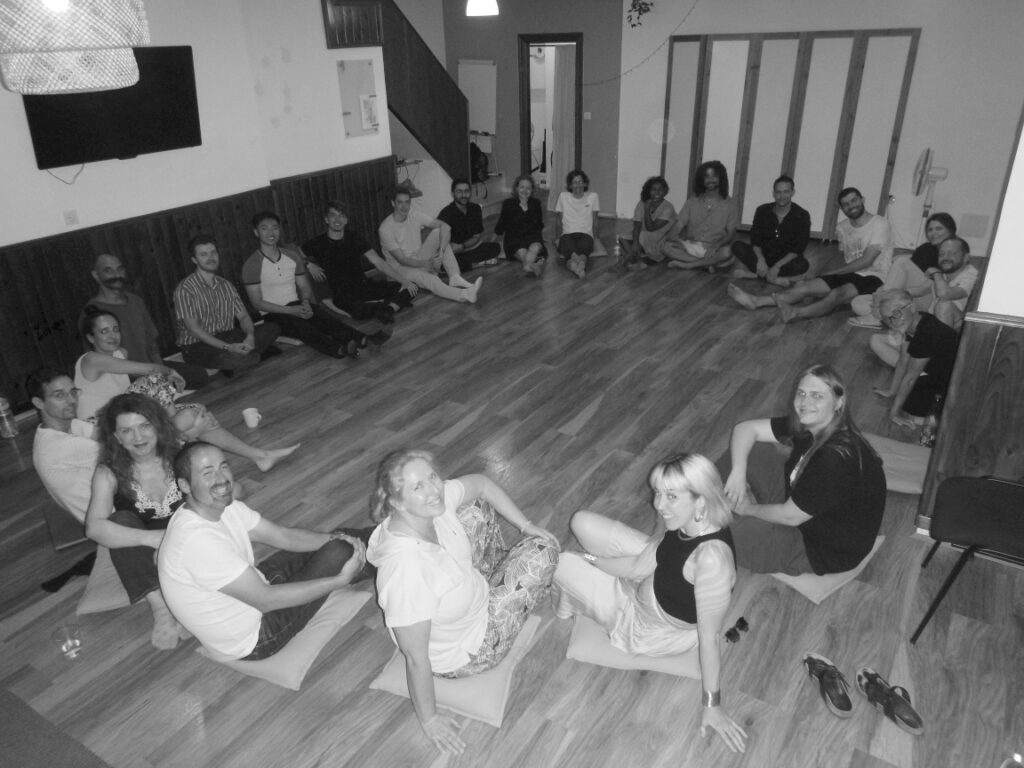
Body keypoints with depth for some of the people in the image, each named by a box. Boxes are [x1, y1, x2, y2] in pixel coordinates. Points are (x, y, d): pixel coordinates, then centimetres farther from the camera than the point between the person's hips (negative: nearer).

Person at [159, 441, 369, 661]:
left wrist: (335, 538, -17)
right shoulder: (197, 540, -34)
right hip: (252, 640, -8)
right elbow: (265, 600, -31)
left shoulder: (224, 507, -5)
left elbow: (283, 536, 0)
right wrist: (341, 580, -27)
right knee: (337, 554, -13)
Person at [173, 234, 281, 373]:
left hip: (227, 338, 6)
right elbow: (192, 327, -16)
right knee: (245, 359, -32)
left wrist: (250, 336, -18)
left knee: (272, 329, -12)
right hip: (197, 346, -6)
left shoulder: (226, 286, 13)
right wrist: (227, 347, -27)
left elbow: (243, 316, 7)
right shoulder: (185, 289, -8)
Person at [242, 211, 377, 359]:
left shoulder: (292, 257, 9)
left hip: (296, 305, 5)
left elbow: (304, 286, 15)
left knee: (325, 318, -26)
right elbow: (257, 302, -10)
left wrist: (305, 302, -10)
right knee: (302, 327, -35)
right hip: (273, 314, -4)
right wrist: (291, 311, -20)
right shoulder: (251, 265, -7)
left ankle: (362, 340, -49)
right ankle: (340, 349, -60)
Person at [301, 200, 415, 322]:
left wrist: (404, 281, -13)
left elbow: (379, 263, -3)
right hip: (342, 294, -3)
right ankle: (395, 303, -17)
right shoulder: (318, 244, -2)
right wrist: (309, 264, -6)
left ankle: (389, 308, -32)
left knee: (412, 288, -13)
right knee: (358, 310, -41)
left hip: (364, 285, 3)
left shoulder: (354, 238, 4)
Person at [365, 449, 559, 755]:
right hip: (465, 654, -6)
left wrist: (527, 527, -4)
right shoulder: (407, 569, -43)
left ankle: (503, 567, 37)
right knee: (544, 548, -8)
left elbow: (482, 484, -2)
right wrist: (429, 719, -15)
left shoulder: (434, 503, -24)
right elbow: (416, 658, -29)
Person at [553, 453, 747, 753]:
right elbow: (642, 565, -7)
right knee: (582, 522, 2)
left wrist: (712, 704, -18)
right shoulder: (680, 520, -20)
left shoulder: (711, 559, -42)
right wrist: (589, 559, -3)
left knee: (559, 564, 1)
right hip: (648, 578, 6)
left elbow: (709, 637, -31)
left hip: (651, 628, -6)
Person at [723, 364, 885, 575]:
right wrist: (738, 471, -22)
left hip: (828, 552, -8)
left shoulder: (836, 458, -35)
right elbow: (745, 428, -6)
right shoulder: (807, 426, -10)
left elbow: (790, 516, -26)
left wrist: (749, 509, -8)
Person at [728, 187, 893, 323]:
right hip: (849, 274, 6)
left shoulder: (879, 224, -6)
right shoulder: (842, 227, 14)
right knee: (804, 286, -17)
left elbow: (866, 261, -13)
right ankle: (756, 301, -30)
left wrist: (832, 272, -9)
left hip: (872, 278, -6)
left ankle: (796, 312, -64)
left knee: (838, 293, -38)